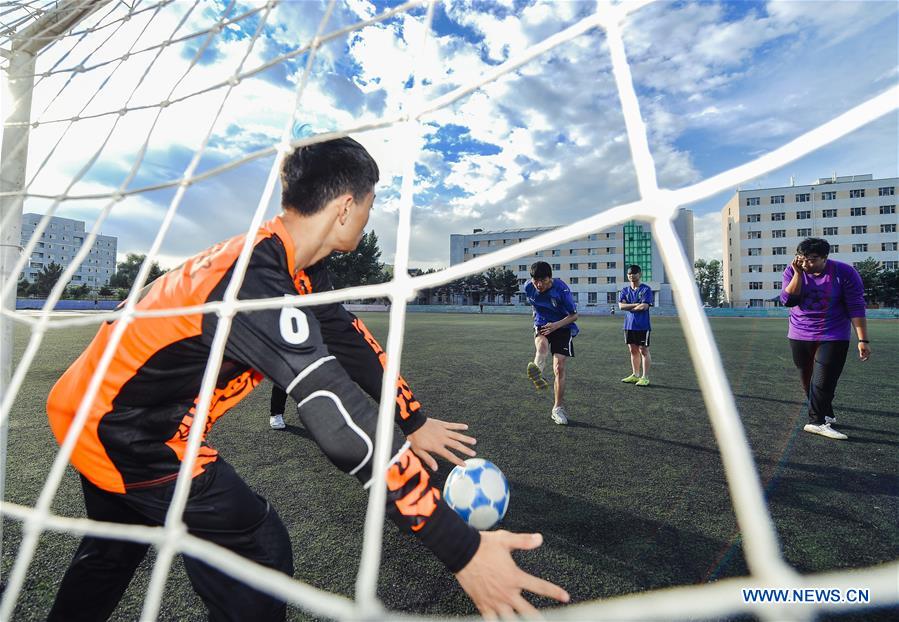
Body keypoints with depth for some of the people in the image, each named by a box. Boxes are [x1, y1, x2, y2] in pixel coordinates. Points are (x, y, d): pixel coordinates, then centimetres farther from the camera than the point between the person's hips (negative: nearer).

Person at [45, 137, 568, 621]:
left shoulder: (273, 258, -4)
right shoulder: (256, 285, -34)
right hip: (121, 432, -9)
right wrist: (462, 549, -37)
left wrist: (412, 420, 3)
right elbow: (344, 426, -42)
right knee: (257, 549, 0)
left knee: (112, 551, 29)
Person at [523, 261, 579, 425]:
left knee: (560, 368, -7)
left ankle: (558, 408, 8)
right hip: (541, 325, 3)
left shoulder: (561, 289, -21)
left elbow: (574, 315, -16)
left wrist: (556, 325, -31)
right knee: (542, 344, -35)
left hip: (562, 327, -2)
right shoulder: (529, 288, -9)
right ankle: (537, 373, -64)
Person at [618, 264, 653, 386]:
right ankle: (635, 375, 24)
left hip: (643, 325, -5)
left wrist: (629, 307, -5)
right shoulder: (625, 290, 9)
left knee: (644, 350, 1)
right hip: (629, 325, 5)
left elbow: (644, 306, -16)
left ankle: (645, 377, 8)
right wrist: (637, 304, -12)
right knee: (633, 350, 13)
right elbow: (621, 306, -5)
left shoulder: (646, 289, -5)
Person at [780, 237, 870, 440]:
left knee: (823, 381, -10)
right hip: (800, 336, 3)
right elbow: (788, 300, -15)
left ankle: (816, 422, -2)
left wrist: (863, 340, -11)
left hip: (833, 337, -3)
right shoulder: (792, 271, -4)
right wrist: (798, 273, -20)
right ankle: (827, 416, 26)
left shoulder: (845, 273, -9)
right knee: (808, 381, 10)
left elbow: (856, 308, -9)